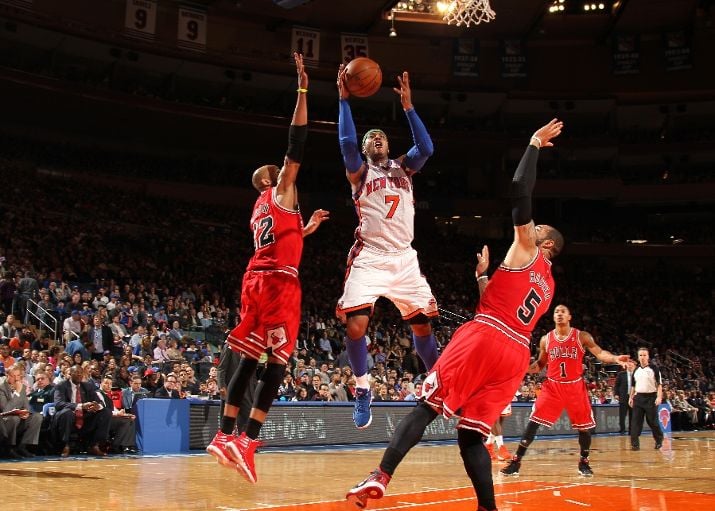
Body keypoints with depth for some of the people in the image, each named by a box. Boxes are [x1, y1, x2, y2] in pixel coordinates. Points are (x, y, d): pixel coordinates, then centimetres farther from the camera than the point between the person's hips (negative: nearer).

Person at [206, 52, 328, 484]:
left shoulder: (262, 211, 26)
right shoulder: (280, 192, 4)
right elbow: (297, 146, -5)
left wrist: (309, 227, 39)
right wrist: (303, 93, -5)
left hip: (258, 279, 8)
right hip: (278, 282, -8)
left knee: (249, 359, 9)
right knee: (278, 360, -9)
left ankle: (225, 435, 9)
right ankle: (247, 442, -16)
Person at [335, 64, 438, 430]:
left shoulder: (403, 167, 17)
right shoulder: (359, 171, 8)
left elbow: (426, 148, -3)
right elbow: (346, 141, -11)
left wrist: (408, 106, -6)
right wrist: (343, 99, -11)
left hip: (404, 258, 3)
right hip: (369, 258, -3)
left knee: (422, 324, 7)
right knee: (355, 324, -17)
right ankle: (363, 390, 1)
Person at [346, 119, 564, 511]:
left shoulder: (525, 251, 10)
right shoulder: (548, 285, 30)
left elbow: (519, 189, 1)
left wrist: (534, 144, 12)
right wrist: (484, 277, 34)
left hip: (484, 339, -7)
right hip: (515, 355, 7)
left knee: (427, 407, -9)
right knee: (471, 434, 8)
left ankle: (380, 478, -20)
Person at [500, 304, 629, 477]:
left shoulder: (582, 336, -2)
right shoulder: (546, 339, 4)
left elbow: (599, 353, -9)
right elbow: (540, 364, 13)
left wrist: (615, 358, -29)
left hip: (575, 387, 0)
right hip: (552, 386, 0)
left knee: (584, 426, 6)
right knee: (534, 422, -9)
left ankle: (584, 463, 28)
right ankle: (516, 461, -6)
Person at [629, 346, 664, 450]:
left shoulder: (654, 368, -5)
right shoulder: (636, 370, 11)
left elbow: (659, 384, -8)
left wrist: (659, 397, -17)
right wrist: (631, 397, 16)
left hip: (651, 397, -4)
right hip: (638, 397, 4)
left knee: (652, 421, 4)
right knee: (636, 421, -3)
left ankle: (659, 440, 28)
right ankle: (635, 444, -3)